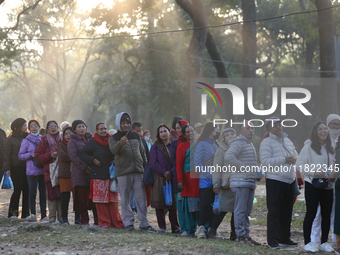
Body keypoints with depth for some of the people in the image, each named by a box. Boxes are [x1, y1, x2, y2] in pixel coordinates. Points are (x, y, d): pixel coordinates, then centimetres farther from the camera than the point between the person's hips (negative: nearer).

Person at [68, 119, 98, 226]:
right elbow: (73, 157, -7)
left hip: (93, 171, 3)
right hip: (80, 172, -3)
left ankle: (97, 220, 0)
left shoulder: (91, 139, 18)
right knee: (82, 197, -4)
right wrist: (84, 167, -15)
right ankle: (84, 220, 4)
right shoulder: (72, 141, 5)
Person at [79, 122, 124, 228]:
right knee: (101, 200, -4)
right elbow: (82, 154, 2)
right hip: (98, 175, -3)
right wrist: (93, 160, -10)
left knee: (113, 200, 2)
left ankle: (116, 222, 6)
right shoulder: (93, 142, 1)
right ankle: (104, 222, 1)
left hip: (111, 175, 3)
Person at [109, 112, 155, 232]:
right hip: (123, 172, -3)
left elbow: (143, 153, 22)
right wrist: (120, 144, -36)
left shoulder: (136, 136, 18)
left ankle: (143, 223, 2)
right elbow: (114, 150, -15)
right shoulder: (114, 138, 5)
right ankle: (128, 222, 6)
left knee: (141, 199, -1)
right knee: (125, 200, -1)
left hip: (138, 172, 3)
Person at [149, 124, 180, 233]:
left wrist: (171, 172, -12)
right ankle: (161, 227, 4)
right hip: (159, 178, -1)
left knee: (173, 203, -1)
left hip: (172, 178, 1)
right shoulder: (155, 146, 6)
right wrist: (164, 172, -11)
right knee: (159, 204, -2)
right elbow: (153, 163, -2)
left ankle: (175, 227, 4)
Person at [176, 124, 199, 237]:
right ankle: (190, 230, 0)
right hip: (189, 178, -4)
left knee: (201, 205, 1)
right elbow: (179, 165, -2)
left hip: (201, 177, 4)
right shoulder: (182, 147, 4)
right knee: (190, 204, -5)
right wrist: (180, 180, -12)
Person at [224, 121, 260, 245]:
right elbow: (228, 156, -26)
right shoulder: (238, 143, -10)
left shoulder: (250, 144, 21)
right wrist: (241, 167, -21)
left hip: (250, 181, 10)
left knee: (247, 211, 10)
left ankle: (246, 235, 14)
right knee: (240, 210, -9)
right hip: (241, 181, -10)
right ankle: (240, 236, -8)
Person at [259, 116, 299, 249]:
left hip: (290, 181, 7)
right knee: (274, 212, -6)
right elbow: (265, 161, -17)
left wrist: (293, 159, -2)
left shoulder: (288, 141, 16)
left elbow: (296, 156, 23)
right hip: (275, 181, -7)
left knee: (287, 212, 12)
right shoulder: (267, 142, -6)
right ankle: (272, 240, -3)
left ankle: (284, 238, 20)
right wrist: (284, 160, -21)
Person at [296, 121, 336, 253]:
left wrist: (334, 174, -1)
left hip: (328, 186, 6)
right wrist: (314, 171, -20)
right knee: (311, 213, -4)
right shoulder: (309, 147, -5)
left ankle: (324, 242, 16)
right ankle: (308, 243, 2)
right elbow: (300, 164, -10)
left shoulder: (330, 148, 12)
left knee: (327, 215, 7)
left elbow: (334, 164, 20)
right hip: (313, 185, -6)